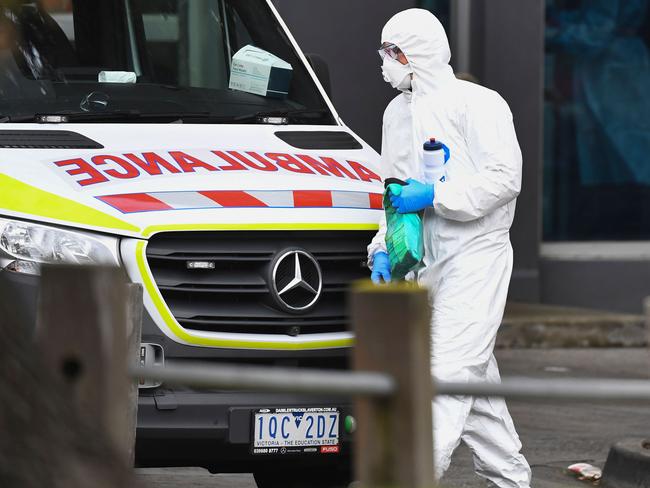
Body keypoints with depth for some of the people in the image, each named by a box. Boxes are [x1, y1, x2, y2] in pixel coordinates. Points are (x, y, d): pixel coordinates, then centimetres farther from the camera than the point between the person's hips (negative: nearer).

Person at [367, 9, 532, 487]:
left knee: (450, 369, -15)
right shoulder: (398, 112, 16)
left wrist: (434, 196, -19)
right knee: (477, 378, 12)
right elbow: (393, 191, 22)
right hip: (429, 263, 8)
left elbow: (506, 177, -17)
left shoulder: (476, 103, -9)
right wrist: (382, 248, 9)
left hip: (476, 255, -8)